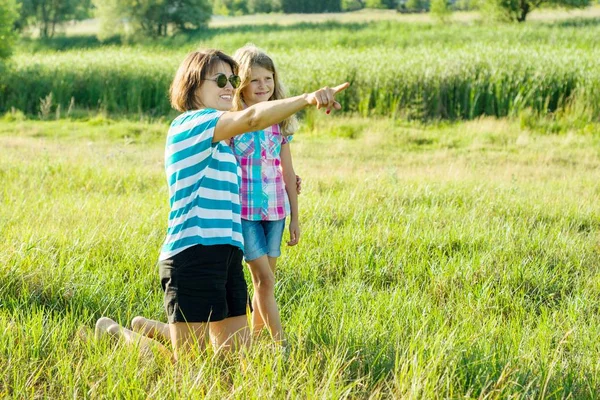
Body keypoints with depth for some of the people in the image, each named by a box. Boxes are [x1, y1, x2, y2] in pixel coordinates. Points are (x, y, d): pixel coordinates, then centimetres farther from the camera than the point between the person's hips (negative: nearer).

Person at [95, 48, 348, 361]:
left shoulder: (219, 143, 20)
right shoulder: (189, 124, -11)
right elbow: (252, 118, -27)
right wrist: (307, 99, -39)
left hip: (226, 256, 10)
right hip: (193, 257, -10)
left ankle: (149, 328, 28)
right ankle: (114, 332, 20)